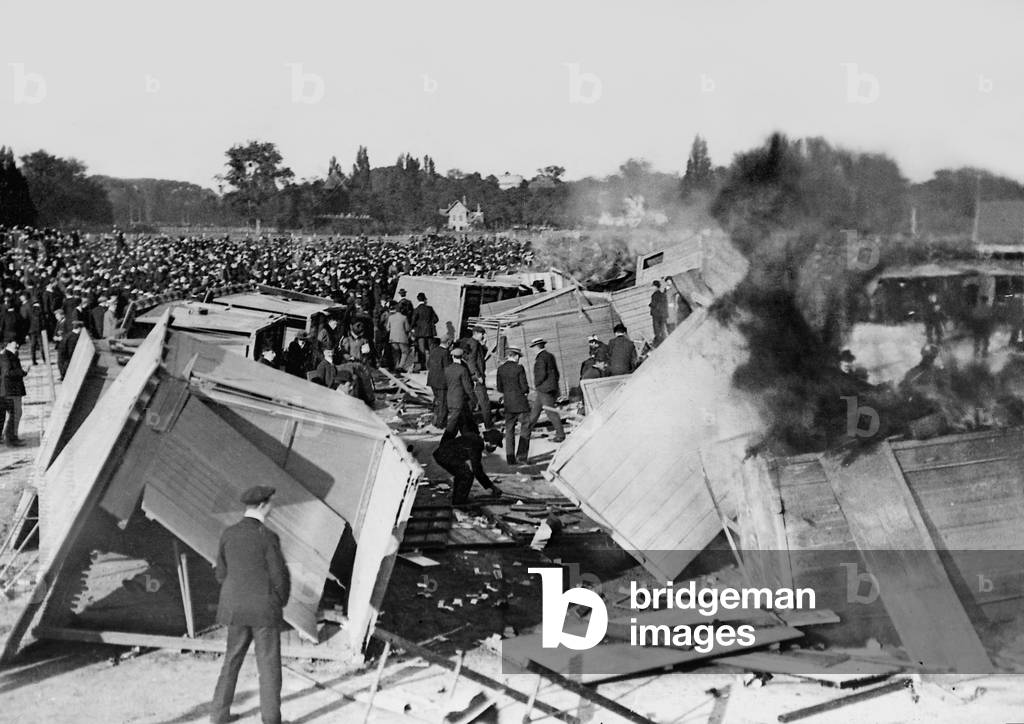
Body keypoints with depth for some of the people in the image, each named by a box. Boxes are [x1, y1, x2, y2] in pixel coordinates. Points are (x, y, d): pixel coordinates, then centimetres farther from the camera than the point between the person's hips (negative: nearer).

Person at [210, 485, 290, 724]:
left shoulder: (228, 535, -1)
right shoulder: (268, 537, -17)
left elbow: (222, 574, 6)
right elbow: (280, 576, -13)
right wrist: (280, 603, 6)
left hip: (235, 608, 5)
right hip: (264, 610, -5)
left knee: (232, 659, 19)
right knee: (268, 664, 6)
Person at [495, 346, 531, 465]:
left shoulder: (501, 369, 1)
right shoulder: (519, 368, -11)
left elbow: (499, 389, 4)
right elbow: (524, 387, -12)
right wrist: (527, 390, 10)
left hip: (508, 404, 5)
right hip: (521, 403, -5)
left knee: (509, 430, 12)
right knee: (525, 429, 4)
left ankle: (510, 458, 10)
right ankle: (521, 457, -2)